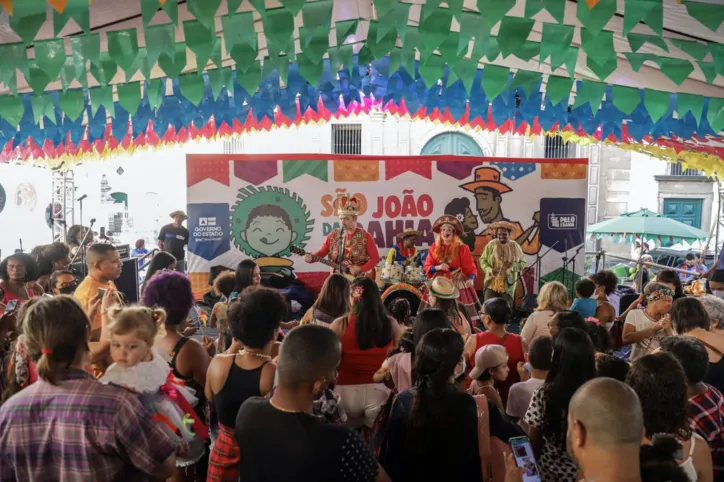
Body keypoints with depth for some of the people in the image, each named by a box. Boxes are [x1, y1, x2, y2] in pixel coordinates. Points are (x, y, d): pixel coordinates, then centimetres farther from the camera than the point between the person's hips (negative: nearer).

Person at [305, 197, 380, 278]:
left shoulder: (365, 236, -2)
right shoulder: (333, 235, 6)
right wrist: (311, 258, -11)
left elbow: (375, 258, -3)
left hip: (359, 279, -2)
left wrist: (360, 269, -13)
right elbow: (321, 252, 8)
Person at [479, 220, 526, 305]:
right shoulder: (491, 245, -4)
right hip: (491, 283, 0)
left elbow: (522, 263, 2)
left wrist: (512, 265, -18)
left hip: (508, 285, 0)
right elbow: (482, 260, 1)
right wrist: (490, 270, -16)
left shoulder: (515, 246, -3)